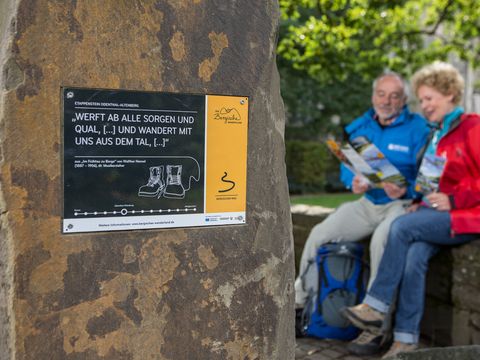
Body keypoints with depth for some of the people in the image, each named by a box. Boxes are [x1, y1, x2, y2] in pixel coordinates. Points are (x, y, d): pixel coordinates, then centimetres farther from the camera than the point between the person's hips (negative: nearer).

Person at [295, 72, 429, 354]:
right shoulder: (361, 127, 9)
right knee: (320, 233, -9)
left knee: (381, 239, -36)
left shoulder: (418, 128, -8)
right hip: (368, 202, 6)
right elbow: (347, 166, 12)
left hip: (405, 202, -6)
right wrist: (353, 182, -10)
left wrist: (405, 190, -30)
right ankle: (300, 301, 9)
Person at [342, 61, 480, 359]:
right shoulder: (437, 135, 21)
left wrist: (452, 200, -17)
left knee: (403, 227, -27)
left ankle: (376, 308, -20)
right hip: (439, 214, 6)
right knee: (415, 253, -24)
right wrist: (423, 201, 2)